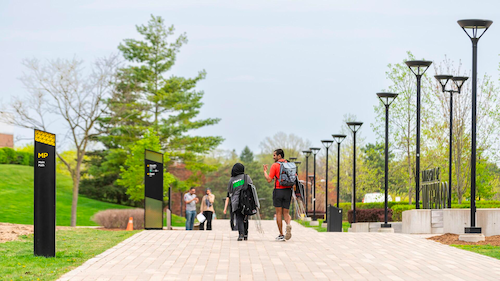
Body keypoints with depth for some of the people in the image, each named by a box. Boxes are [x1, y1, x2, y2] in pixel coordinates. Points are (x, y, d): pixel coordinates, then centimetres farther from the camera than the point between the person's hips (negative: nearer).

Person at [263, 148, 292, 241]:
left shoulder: (275, 165, -6)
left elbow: (269, 180, -9)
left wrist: (265, 171, 5)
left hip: (278, 190, -4)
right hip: (288, 191, 4)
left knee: (279, 213, 4)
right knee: (286, 213, 9)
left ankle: (281, 235, 4)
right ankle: (288, 224, -23)